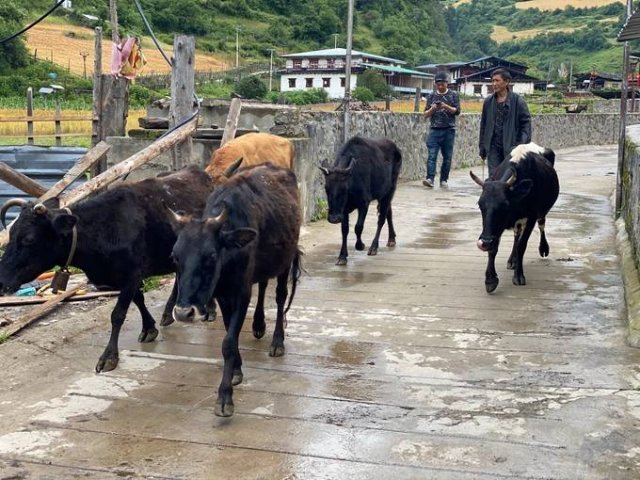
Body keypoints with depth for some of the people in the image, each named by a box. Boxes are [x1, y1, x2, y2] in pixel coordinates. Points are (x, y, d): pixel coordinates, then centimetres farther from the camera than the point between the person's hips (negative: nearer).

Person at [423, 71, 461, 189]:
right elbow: (426, 114, 11)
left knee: (447, 157, 1)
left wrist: (446, 106, -16)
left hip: (449, 130, 0)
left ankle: (443, 180, 8)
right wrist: (433, 108, -10)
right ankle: (430, 178, -20)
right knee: (432, 155, -12)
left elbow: (457, 111, 0)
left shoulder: (453, 95, 7)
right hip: (435, 130, 1)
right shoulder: (431, 96, 12)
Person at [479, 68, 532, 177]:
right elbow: (483, 125, 13)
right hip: (493, 147, 3)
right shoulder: (488, 101, 8)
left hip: (511, 147, -3)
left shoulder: (517, 101, -3)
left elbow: (526, 123, -4)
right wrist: (482, 148, 10)